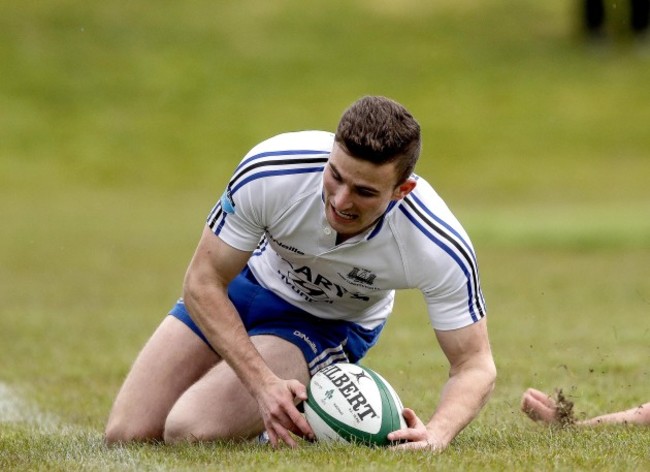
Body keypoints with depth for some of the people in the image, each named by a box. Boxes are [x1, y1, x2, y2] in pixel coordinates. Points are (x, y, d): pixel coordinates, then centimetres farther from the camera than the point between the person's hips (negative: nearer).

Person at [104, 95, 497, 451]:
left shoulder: (439, 247, -35)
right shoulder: (267, 172, -34)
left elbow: (475, 365, -24)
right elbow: (203, 282, -23)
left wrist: (437, 434, -46)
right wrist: (265, 385, -34)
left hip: (332, 323, -2)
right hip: (251, 283, 2)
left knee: (189, 430, -24)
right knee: (127, 435, -3)